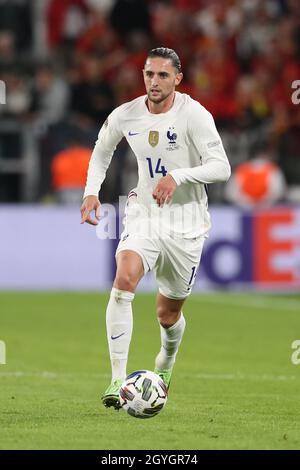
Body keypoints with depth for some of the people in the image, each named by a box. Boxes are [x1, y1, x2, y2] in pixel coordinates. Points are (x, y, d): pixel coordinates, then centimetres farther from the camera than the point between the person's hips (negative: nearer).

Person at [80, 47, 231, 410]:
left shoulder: (194, 115, -15)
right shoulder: (126, 115, -3)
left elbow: (221, 167, -20)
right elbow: (101, 152, 17)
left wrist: (178, 176, -34)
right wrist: (91, 191, 2)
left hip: (185, 223, -2)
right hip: (144, 214, 2)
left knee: (168, 315, 10)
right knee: (124, 281, -28)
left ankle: (165, 365, 46)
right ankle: (117, 380, -27)